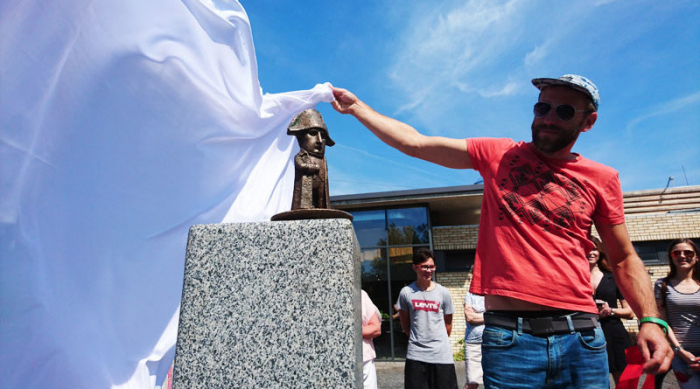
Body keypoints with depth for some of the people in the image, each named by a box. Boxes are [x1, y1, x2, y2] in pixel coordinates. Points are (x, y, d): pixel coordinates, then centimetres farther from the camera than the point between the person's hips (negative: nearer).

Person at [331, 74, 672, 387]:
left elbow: (624, 260, 12)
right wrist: (356, 107, 7)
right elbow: (413, 142, 4)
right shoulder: (499, 154, 4)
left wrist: (651, 320, -3)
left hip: (581, 338, 2)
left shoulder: (602, 178, 7)